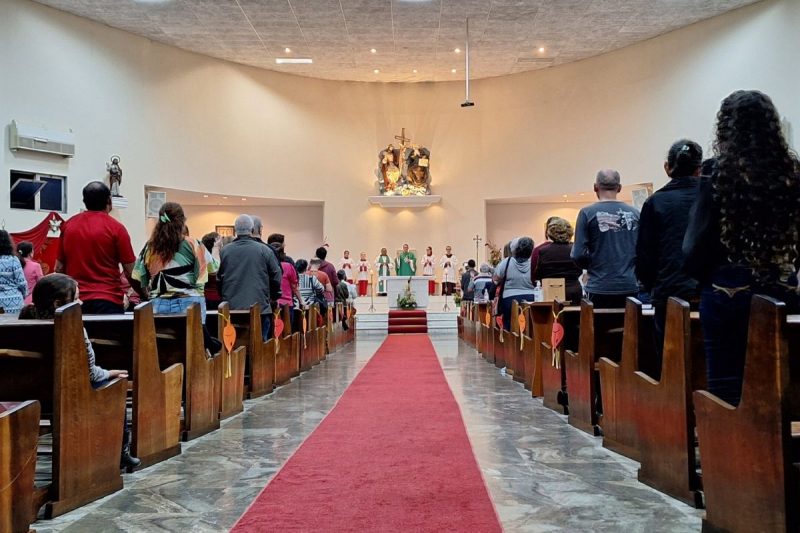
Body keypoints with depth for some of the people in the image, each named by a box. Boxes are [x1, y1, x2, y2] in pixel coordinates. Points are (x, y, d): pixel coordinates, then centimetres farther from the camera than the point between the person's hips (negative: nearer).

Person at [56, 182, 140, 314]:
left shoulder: (68, 225, 6)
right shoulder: (116, 227, -6)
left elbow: (59, 268, 12)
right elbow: (130, 272, -5)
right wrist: (146, 296, 8)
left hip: (75, 300, 5)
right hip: (107, 300, -4)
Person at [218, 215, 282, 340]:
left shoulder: (224, 251, 1)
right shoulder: (264, 250, -3)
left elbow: (219, 278, 7)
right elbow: (276, 277, 1)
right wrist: (273, 297, 18)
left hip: (231, 308, 2)